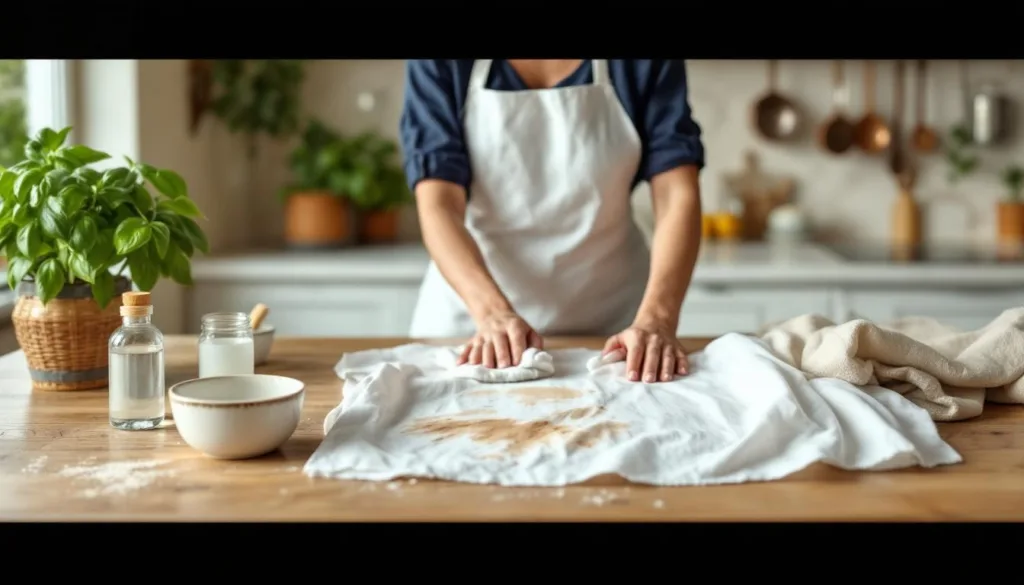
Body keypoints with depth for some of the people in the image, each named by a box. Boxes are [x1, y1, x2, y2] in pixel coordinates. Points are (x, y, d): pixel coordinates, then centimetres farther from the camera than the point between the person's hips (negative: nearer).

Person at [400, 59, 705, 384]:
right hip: (468, 313, 0)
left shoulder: (646, 65, -8)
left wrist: (657, 318, -29)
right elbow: (437, 204, -18)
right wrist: (492, 312, -33)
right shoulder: (439, 66, -11)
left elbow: (678, 196, -14)